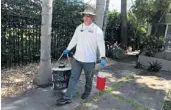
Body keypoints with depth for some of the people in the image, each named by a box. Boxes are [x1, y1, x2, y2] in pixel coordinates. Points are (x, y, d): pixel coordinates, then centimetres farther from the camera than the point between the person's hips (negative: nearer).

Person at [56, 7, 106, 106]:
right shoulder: (79, 27, 7)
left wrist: (103, 57, -22)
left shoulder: (97, 30, -9)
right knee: (73, 77, 6)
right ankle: (67, 98, 13)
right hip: (77, 58, 4)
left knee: (89, 78, 15)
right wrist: (68, 49, 25)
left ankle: (87, 92, 40)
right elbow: (74, 39, 18)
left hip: (89, 60, -4)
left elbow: (101, 44, -13)